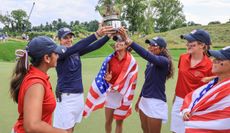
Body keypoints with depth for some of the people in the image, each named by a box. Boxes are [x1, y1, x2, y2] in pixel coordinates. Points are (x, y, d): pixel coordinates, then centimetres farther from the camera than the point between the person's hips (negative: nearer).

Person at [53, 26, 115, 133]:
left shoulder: (77, 52, 5)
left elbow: (94, 47, -5)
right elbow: (75, 47, -29)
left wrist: (108, 36, -21)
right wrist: (97, 34, -38)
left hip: (79, 95, 6)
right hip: (66, 96, -6)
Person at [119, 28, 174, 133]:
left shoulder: (164, 61, -16)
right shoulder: (150, 62, 9)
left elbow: (147, 55, -36)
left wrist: (129, 41, -45)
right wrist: (140, 98, 23)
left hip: (156, 102, -8)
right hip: (145, 100, 8)